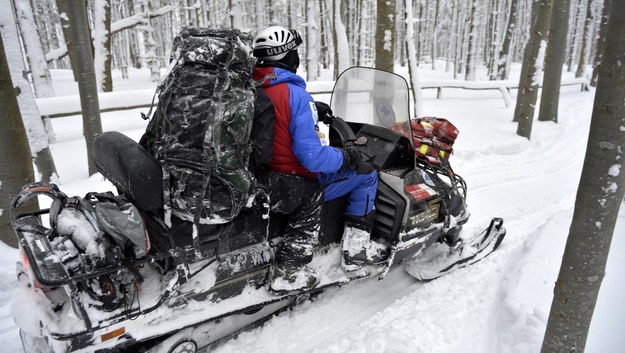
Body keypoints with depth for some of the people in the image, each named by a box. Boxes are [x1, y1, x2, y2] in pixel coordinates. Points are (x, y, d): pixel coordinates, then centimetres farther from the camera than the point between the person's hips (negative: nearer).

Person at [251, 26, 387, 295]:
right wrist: (348, 157, -10)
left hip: (260, 177, 8)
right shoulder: (295, 95, -22)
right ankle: (356, 248, 10)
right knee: (366, 174, 5)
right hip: (296, 187, -8)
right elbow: (312, 156, -27)